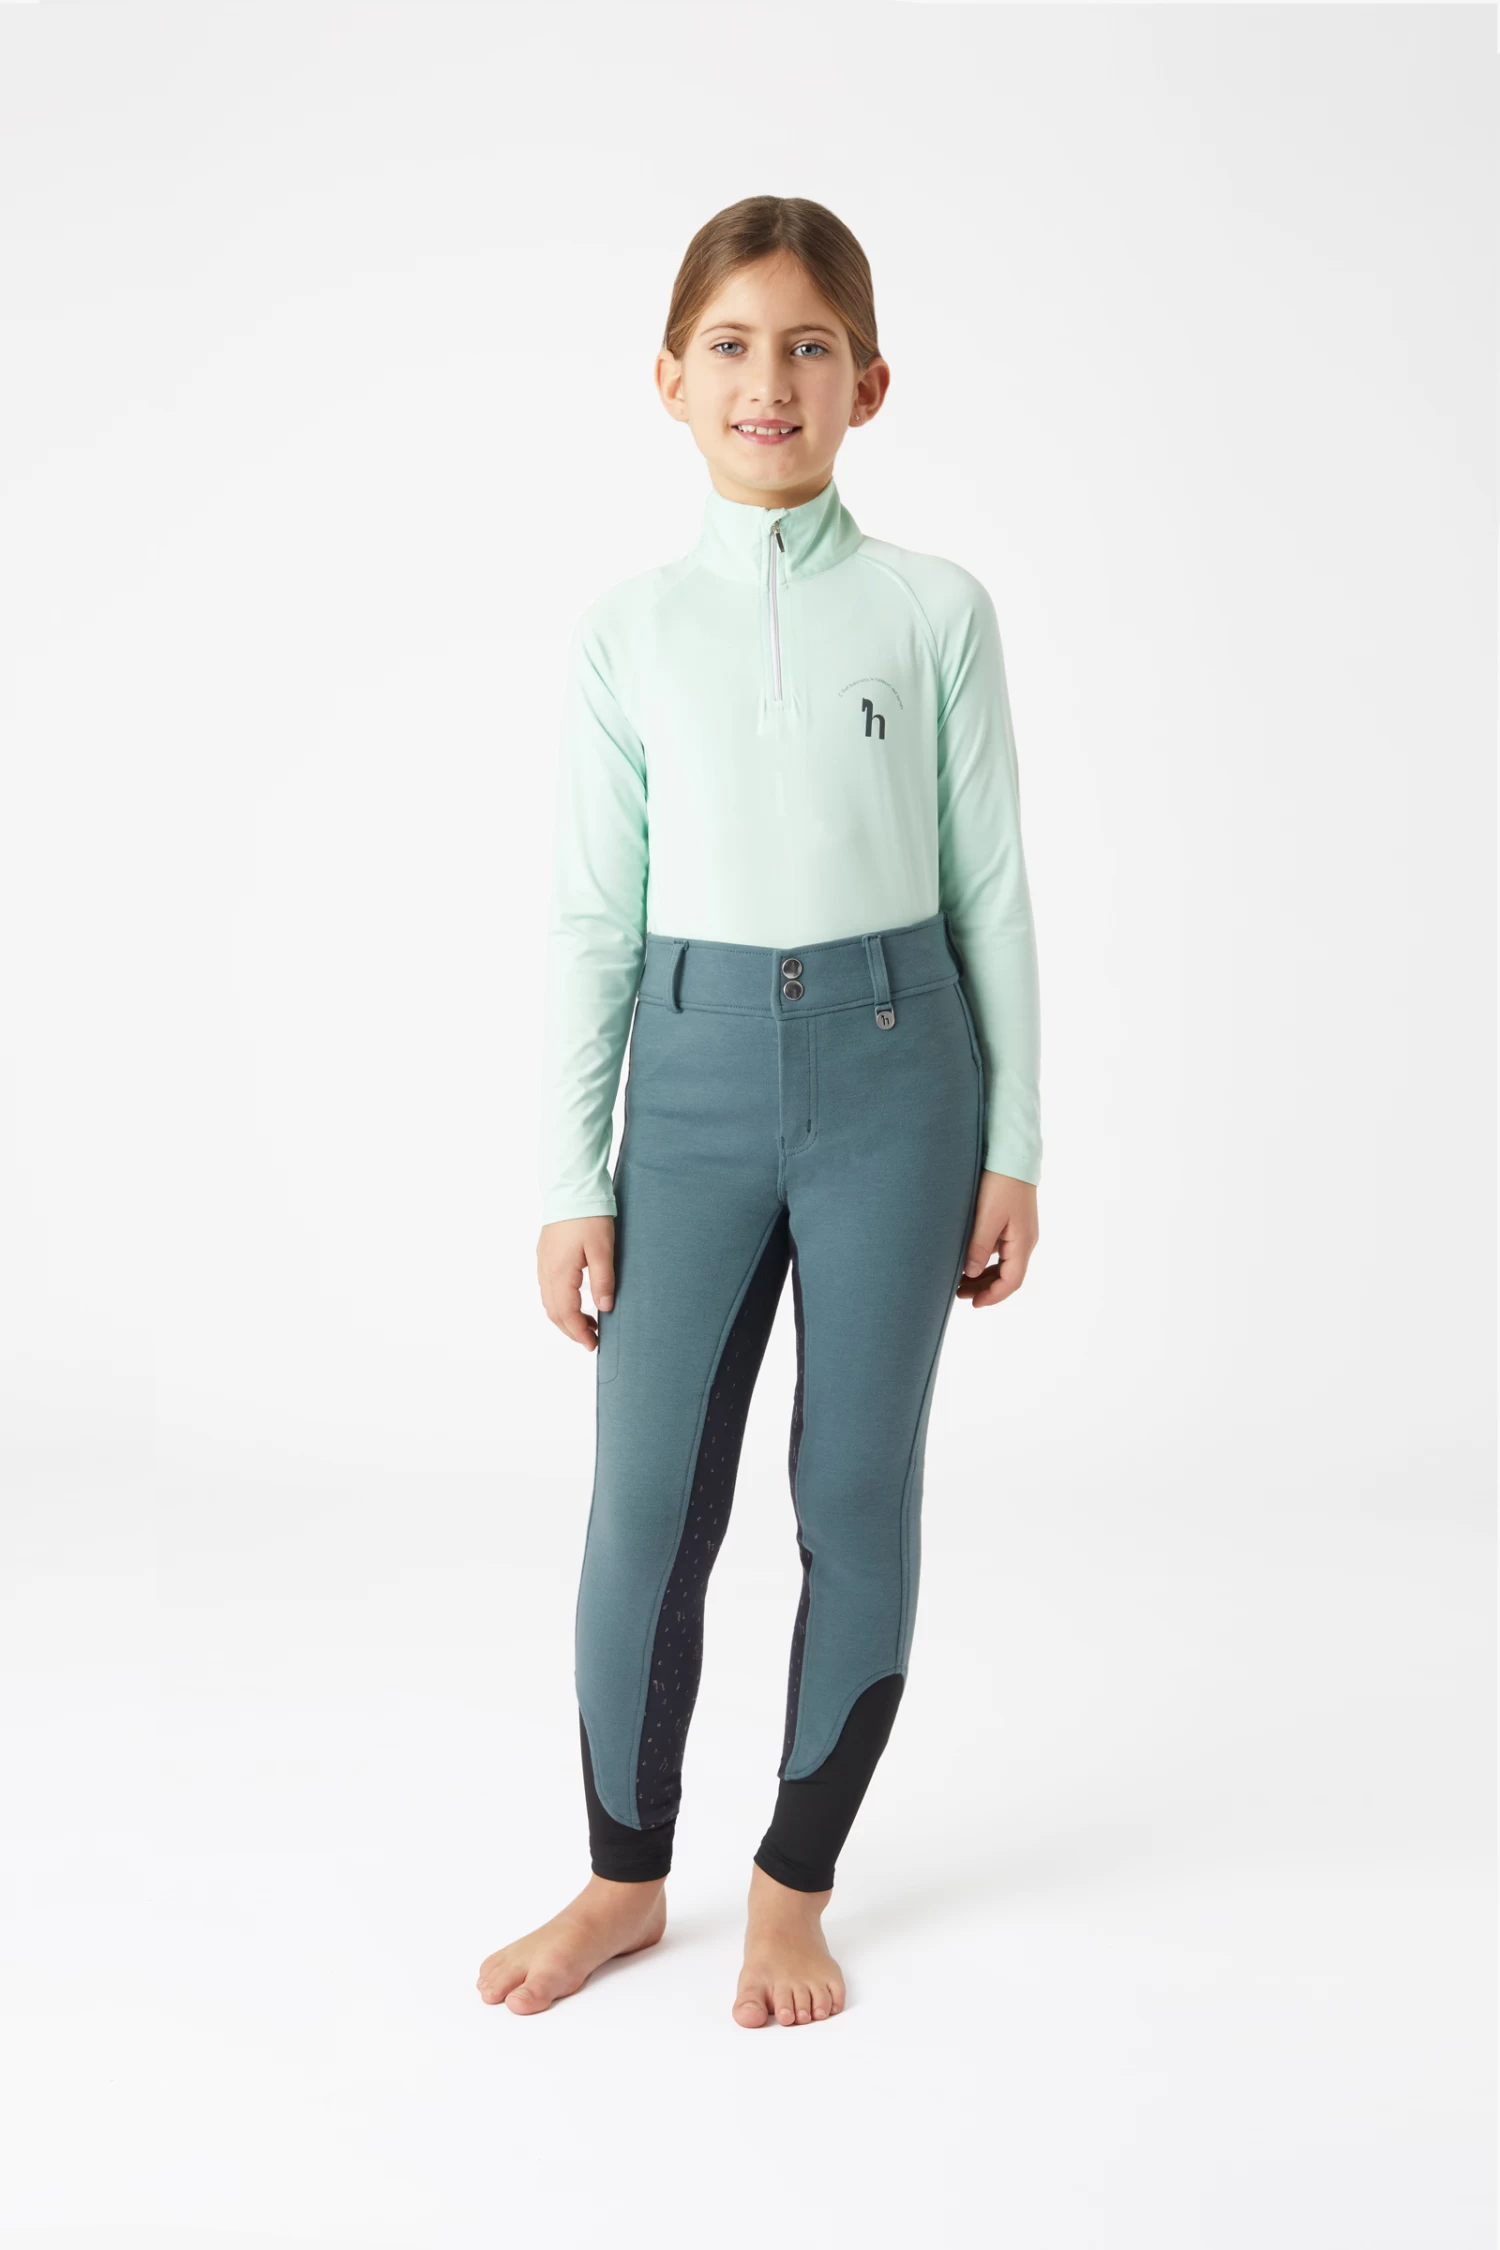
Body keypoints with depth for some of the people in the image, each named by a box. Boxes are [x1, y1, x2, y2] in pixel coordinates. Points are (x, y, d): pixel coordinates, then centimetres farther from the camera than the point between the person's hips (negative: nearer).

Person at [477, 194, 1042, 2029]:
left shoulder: (937, 613, 1)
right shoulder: (627, 632, 4)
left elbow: (990, 889, 3)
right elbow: (593, 916, 4)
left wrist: (1012, 1145, 2)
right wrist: (570, 1179, 2)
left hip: (891, 1064, -1)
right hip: (697, 1069, 1)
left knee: (857, 1492, 5)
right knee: (647, 1498, 2)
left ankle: (795, 1886, 23)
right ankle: (626, 1877, 23)